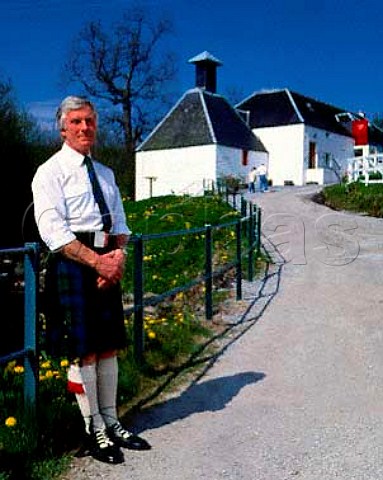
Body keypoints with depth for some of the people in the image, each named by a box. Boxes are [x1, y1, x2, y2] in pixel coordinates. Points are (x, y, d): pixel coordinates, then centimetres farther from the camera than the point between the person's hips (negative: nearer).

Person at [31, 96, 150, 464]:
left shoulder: (105, 174, 18)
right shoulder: (51, 172, -3)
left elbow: (120, 223, 18)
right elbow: (53, 231, -13)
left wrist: (118, 255, -3)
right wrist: (97, 261, -18)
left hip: (107, 264, 6)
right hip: (71, 265, -6)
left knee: (109, 347, 10)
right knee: (83, 351, -1)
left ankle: (111, 422, 23)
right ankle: (94, 430, 13)